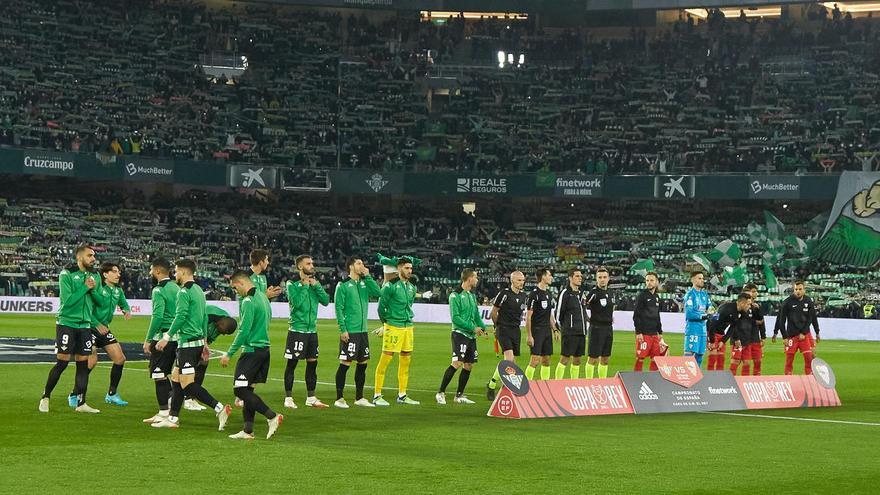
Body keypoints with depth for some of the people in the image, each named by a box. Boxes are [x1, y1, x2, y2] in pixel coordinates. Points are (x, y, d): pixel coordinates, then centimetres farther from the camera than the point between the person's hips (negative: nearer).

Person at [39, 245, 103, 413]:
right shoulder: (66, 274, -9)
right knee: (62, 362, -6)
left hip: (85, 325, 5)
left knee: (83, 364, 3)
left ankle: (81, 403, 8)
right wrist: (85, 287, -16)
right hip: (67, 323, -5)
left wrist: (93, 290, -10)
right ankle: (45, 397, 9)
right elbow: (67, 301, -17)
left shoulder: (95, 276, 8)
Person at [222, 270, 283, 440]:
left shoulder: (248, 301, -15)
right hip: (264, 348, 9)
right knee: (247, 389, 12)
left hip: (252, 349, -9)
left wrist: (229, 353, -14)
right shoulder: (263, 297, 13)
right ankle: (248, 430, 11)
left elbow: (244, 331, -19)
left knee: (240, 390, -7)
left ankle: (272, 416, -11)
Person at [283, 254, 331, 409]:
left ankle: (311, 398, 18)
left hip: (312, 330, 6)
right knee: (292, 363, -1)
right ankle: (288, 398, 6)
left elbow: (326, 301, 1)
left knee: (312, 363, 9)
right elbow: (296, 302, -20)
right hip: (297, 330, -6)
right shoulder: (292, 284, -6)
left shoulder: (314, 283, 11)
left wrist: (316, 285, -8)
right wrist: (304, 285, -14)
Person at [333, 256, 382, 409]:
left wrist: (368, 277, -4)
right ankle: (339, 398, 3)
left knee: (363, 364, 10)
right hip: (349, 331, -7)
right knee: (345, 364, -5)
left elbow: (378, 293, -2)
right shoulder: (343, 285, -6)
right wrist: (343, 329, -15)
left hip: (363, 331, 7)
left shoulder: (364, 283, 12)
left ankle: (359, 398, 20)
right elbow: (338, 308, -9)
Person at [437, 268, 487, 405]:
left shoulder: (472, 295, 16)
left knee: (468, 365, 7)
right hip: (460, 333, -8)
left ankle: (459, 395, 16)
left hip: (471, 336, 8)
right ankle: (441, 393, -9)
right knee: (457, 363, -17)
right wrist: (473, 327, -15)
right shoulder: (455, 295, -9)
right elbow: (455, 317, -15)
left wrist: (482, 327, 3)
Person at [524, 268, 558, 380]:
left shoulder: (548, 294, 13)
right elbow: (528, 316, -13)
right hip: (536, 331, -8)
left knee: (546, 361, 9)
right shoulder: (534, 294, -11)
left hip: (547, 331, 8)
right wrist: (529, 335, -16)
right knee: (535, 361, -11)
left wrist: (555, 330, 16)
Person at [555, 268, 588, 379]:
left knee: (577, 360, 9)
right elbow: (558, 314, -7)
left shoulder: (580, 293, 16)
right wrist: (566, 326, 2)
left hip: (581, 333, 7)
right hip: (570, 333, -7)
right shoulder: (565, 293, -8)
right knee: (565, 359, -7)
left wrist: (584, 330, 13)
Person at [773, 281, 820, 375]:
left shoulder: (808, 301, 2)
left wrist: (803, 333, -2)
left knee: (809, 357, -5)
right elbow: (781, 320, -5)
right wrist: (785, 337, -7)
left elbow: (810, 319, 5)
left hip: (805, 334, 3)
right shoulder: (787, 302, -8)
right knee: (789, 359, -2)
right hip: (791, 335, -2)